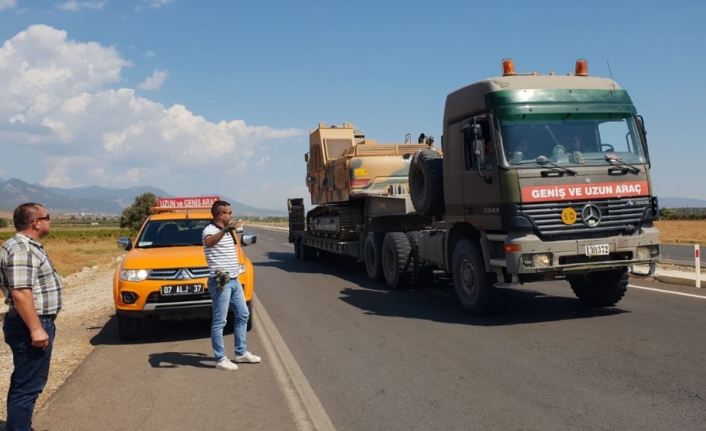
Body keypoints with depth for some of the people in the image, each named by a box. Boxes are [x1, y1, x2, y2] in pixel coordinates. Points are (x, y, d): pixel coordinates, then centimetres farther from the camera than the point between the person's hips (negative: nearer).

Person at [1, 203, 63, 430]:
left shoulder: (28, 245, 14)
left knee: (24, 382, 18)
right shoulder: (20, 249, -19)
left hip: (37, 322, 11)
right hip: (29, 326, -11)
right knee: (28, 385, -6)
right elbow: (20, 292, -26)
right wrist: (36, 328, -26)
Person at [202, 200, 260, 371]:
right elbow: (209, 242, -40)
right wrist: (224, 230, -53)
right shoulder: (210, 230, -13)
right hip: (221, 281, -10)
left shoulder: (227, 231, 16)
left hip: (234, 280, 10)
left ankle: (241, 353, 26)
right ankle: (221, 359, 4)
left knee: (243, 315, 16)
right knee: (219, 321, -3)